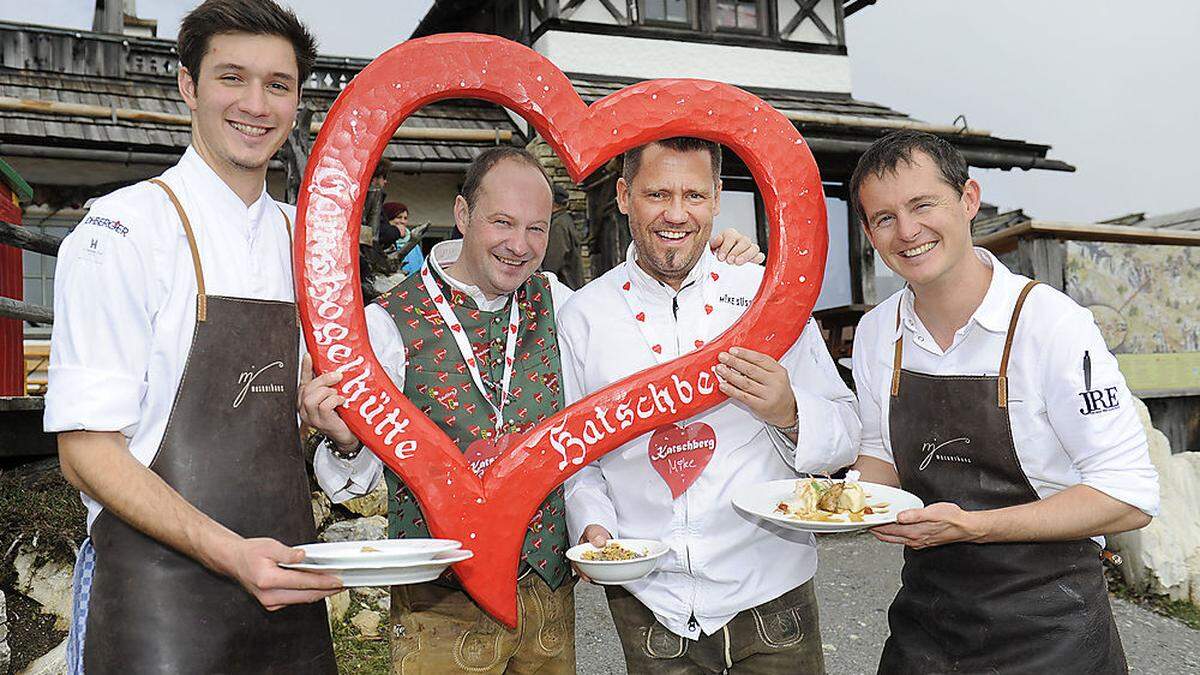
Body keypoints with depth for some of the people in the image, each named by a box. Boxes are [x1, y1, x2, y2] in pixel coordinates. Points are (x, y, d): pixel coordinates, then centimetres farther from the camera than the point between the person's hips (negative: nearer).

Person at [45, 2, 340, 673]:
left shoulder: (301, 241, 8)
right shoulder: (124, 230, -10)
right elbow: (87, 450, -12)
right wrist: (228, 552, -23)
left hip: (282, 582, 5)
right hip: (158, 589, -5)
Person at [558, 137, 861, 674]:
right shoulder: (583, 316, -2)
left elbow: (846, 438, -2)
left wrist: (789, 414, -21)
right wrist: (591, 524, -10)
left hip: (769, 591, 0)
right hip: (646, 602, 1)